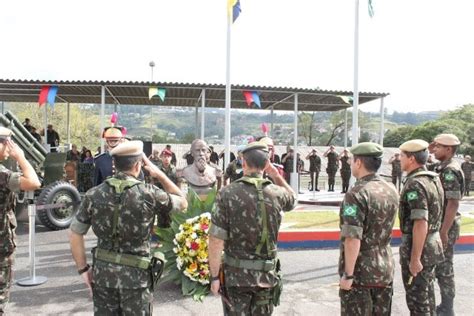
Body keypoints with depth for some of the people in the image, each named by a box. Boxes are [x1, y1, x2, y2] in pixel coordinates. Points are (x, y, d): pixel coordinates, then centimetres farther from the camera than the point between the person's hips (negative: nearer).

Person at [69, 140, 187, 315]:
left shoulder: (94, 194, -4)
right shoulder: (149, 194, -13)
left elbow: (74, 234, 0)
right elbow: (183, 202, 3)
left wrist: (83, 269, 10)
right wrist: (160, 174, 3)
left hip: (102, 271, 3)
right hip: (135, 274, -3)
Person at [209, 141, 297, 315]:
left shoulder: (228, 193, -14)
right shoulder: (276, 193, -7)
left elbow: (216, 240, -15)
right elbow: (292, 199, 20)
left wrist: (214, 276, -6)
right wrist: (276, 175, 10)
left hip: (236, 273, -2)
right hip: (267, 273, 2)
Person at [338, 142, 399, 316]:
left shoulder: (357, 194, -21)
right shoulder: (392, 190, 2)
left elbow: (353, 239, -24)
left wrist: (348, 274, -19)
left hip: (360, 270, -7)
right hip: (385, 267, 7)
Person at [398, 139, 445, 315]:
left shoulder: (415, 184, -22)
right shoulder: (434, 178, 7)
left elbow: (421, 223, -27)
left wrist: (415, 258, -23)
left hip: (418, 246, -9)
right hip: (433, 243, 9)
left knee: (417, 299, 4)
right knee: (427, 294, 22)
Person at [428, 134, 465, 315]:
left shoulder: (450, 171, -19)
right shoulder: (442, 168, 10)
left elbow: (453, 203, -23)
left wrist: (444, 231, -23)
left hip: (446, 226, -10)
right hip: (440, 223, 10)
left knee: (443, 267, 0)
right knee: (440, 265, 17)